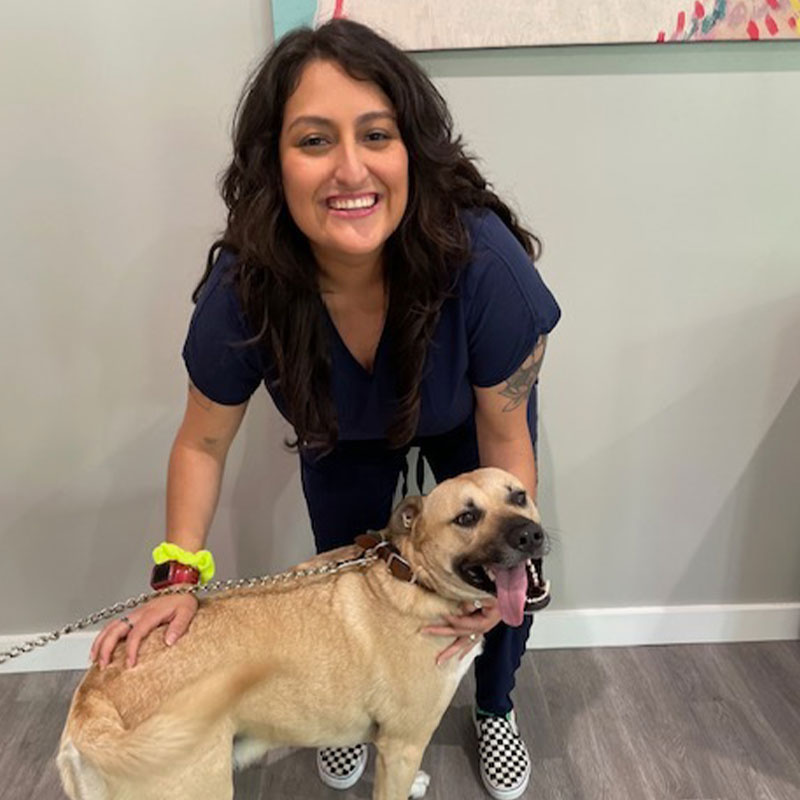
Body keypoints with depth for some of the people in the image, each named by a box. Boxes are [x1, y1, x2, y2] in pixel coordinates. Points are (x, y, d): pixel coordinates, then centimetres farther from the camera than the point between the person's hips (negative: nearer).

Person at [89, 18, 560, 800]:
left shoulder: (482, 258, -41)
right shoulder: (244, 289, -35)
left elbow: (506, 436, -25)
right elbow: (202, 442, -17)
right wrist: (178, 574, -23)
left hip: (464, 418, 0)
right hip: (343, 429, 1)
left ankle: (494, 710, 41)